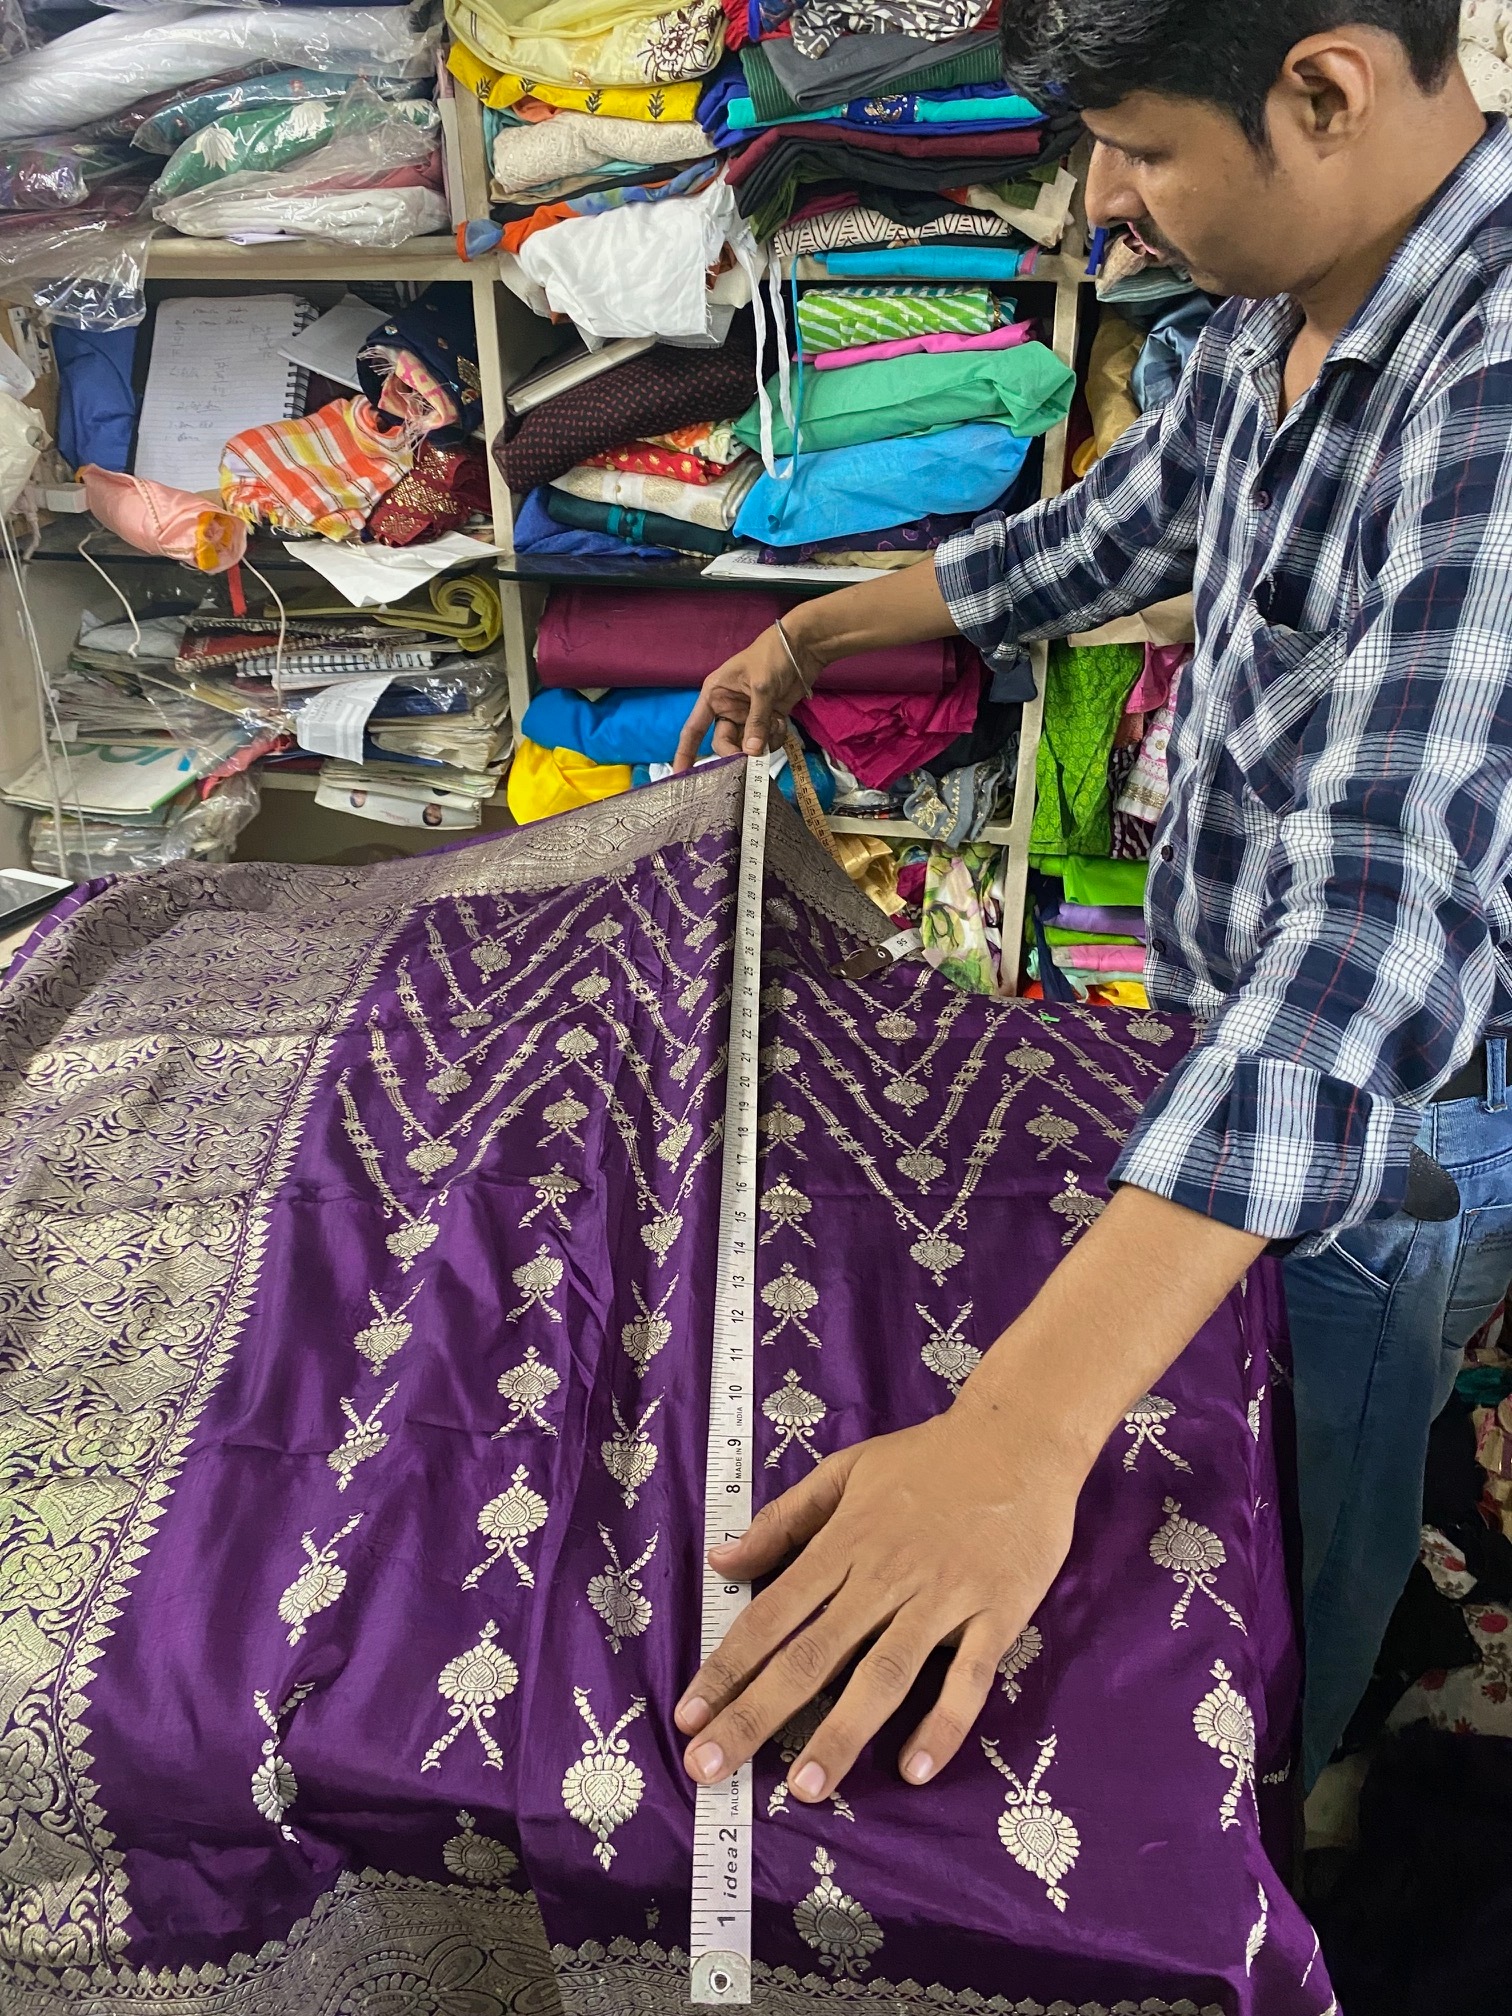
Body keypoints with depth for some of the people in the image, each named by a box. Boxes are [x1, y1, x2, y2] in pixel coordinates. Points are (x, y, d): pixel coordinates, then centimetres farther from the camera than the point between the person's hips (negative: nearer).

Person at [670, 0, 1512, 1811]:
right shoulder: (1278, 321, -3)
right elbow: (1109, 533, 15)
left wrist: (1016, 1439, -52)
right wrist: (814, 633, 24)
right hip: (1234, 1048, 8)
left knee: (1284, 1596, 15)